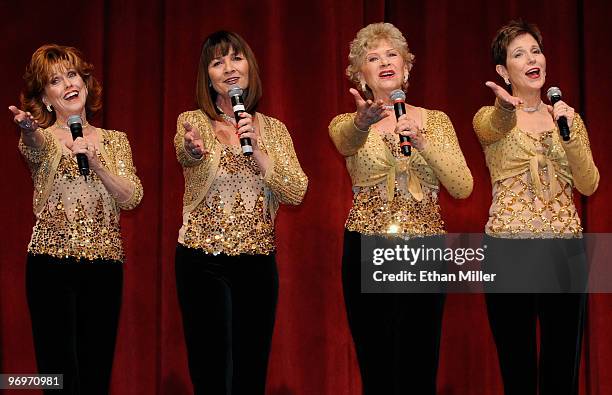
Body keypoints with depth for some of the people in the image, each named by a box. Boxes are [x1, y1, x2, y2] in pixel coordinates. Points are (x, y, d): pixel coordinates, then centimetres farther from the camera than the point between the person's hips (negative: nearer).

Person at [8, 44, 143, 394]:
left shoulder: (114, 140, 13)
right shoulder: (41, 138, 4)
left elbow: (132, 197, 0)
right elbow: (37, 145, -22)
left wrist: (95, 163, -15)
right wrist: (29, 130, -46)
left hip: (105, 265, 3)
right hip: (52, 264, -2)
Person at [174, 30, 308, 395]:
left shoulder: (274, 129, 7)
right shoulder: (193, 122, -1)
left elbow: (297, 193, -4)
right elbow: (184, 152, -25)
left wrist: (256, 149, -16)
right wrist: (193, 150, -49)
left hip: (259, 261, 2)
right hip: (203, 261, -2)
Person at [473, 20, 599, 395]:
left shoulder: (567, 118, 12)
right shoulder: (490, 118, 2)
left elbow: (588, 185, 2)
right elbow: (496, 127, -25)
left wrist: (570, 132, -12)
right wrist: (506, 107, -48)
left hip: (565, 251, 3)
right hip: (510, 250, -3)